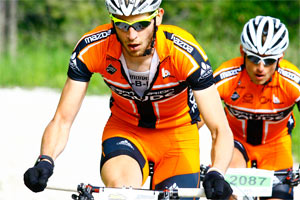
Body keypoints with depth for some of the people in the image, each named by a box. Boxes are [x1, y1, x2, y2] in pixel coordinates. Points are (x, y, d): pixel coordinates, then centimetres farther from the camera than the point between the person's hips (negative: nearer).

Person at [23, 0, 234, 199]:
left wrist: (216, 174, -50)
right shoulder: (91, 49, -26)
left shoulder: (185, 53, -31)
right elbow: (62, 120, -21)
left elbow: (221, 129, -30)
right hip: (124, 128, 0)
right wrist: (45, 162, -41)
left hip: (177, 132, 0)